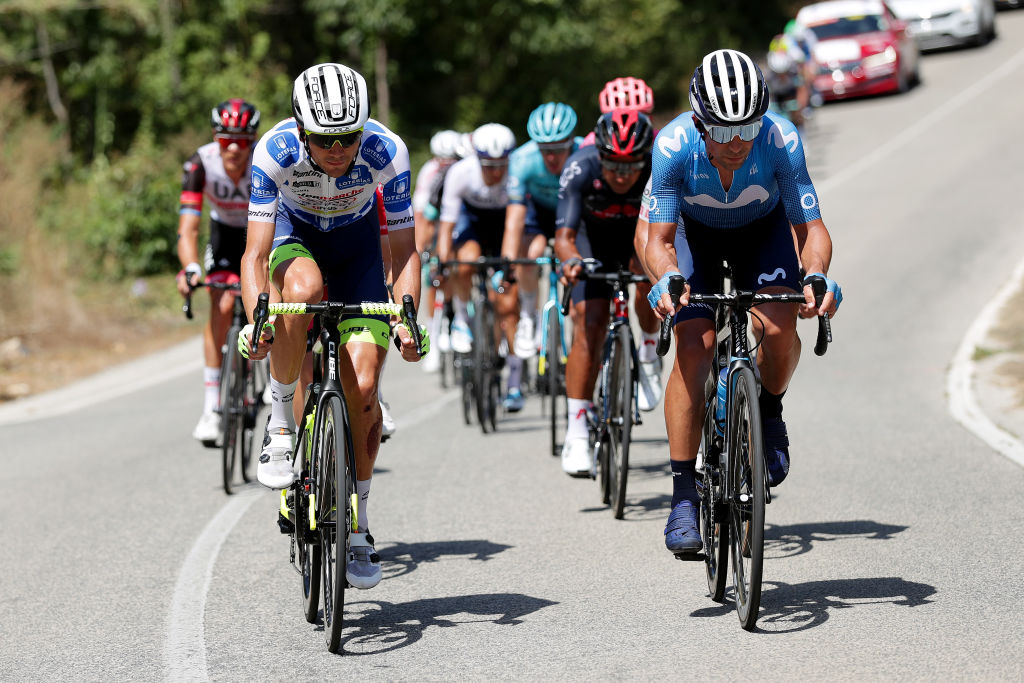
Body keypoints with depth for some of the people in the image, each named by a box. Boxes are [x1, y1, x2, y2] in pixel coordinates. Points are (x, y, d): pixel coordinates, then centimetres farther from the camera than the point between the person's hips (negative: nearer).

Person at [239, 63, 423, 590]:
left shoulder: (386, 152, -30)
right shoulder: (275, 151, -32)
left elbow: (404, 249, -22)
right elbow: (255, 253, -31)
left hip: (357, 240, 1)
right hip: (295, 232, -1)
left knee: (361, 388, -12)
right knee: (304, 288, -39)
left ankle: (357, 523, 6)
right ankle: (281, 422, -18)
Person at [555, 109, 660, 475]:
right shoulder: (581, 167, -35)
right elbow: (564, 235, -37)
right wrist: (571, 260, -58)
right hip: (594, 235, -4)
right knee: (590, 321, -17)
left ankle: (649, 352, 11)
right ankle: (577, 433, -17)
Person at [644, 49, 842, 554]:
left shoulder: (781, 140, -34)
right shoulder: (673, 146, -34)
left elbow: (811, 229, -28)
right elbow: (660, 239, -27)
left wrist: (817, 277, -48)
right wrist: (668, 279, -48)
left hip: (762, 229, 1)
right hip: (694, 232, 0)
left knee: (777, 329, -25)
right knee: (694, 344, -18)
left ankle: (768, 411, 10)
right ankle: (683, 497, -13)